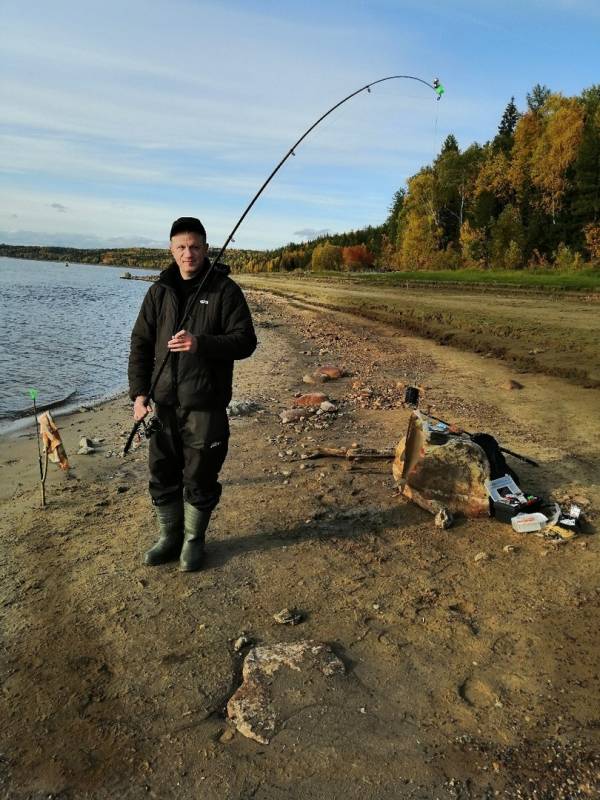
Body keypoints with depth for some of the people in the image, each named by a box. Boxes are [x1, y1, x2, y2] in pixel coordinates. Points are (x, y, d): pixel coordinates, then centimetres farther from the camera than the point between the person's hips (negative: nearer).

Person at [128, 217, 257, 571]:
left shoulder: (225, 290, -4)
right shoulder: (160, 291, 7)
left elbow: (246, 340, -10)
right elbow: (141, 344, 8)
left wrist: (201, 343, -25)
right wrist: (139, 392, -2)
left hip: (206, 404, -4)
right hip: (163, 402, 4)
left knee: (200, 478, 6)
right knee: (163, 475, 14)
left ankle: (194, 540, 27)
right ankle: (169, 538, 33)